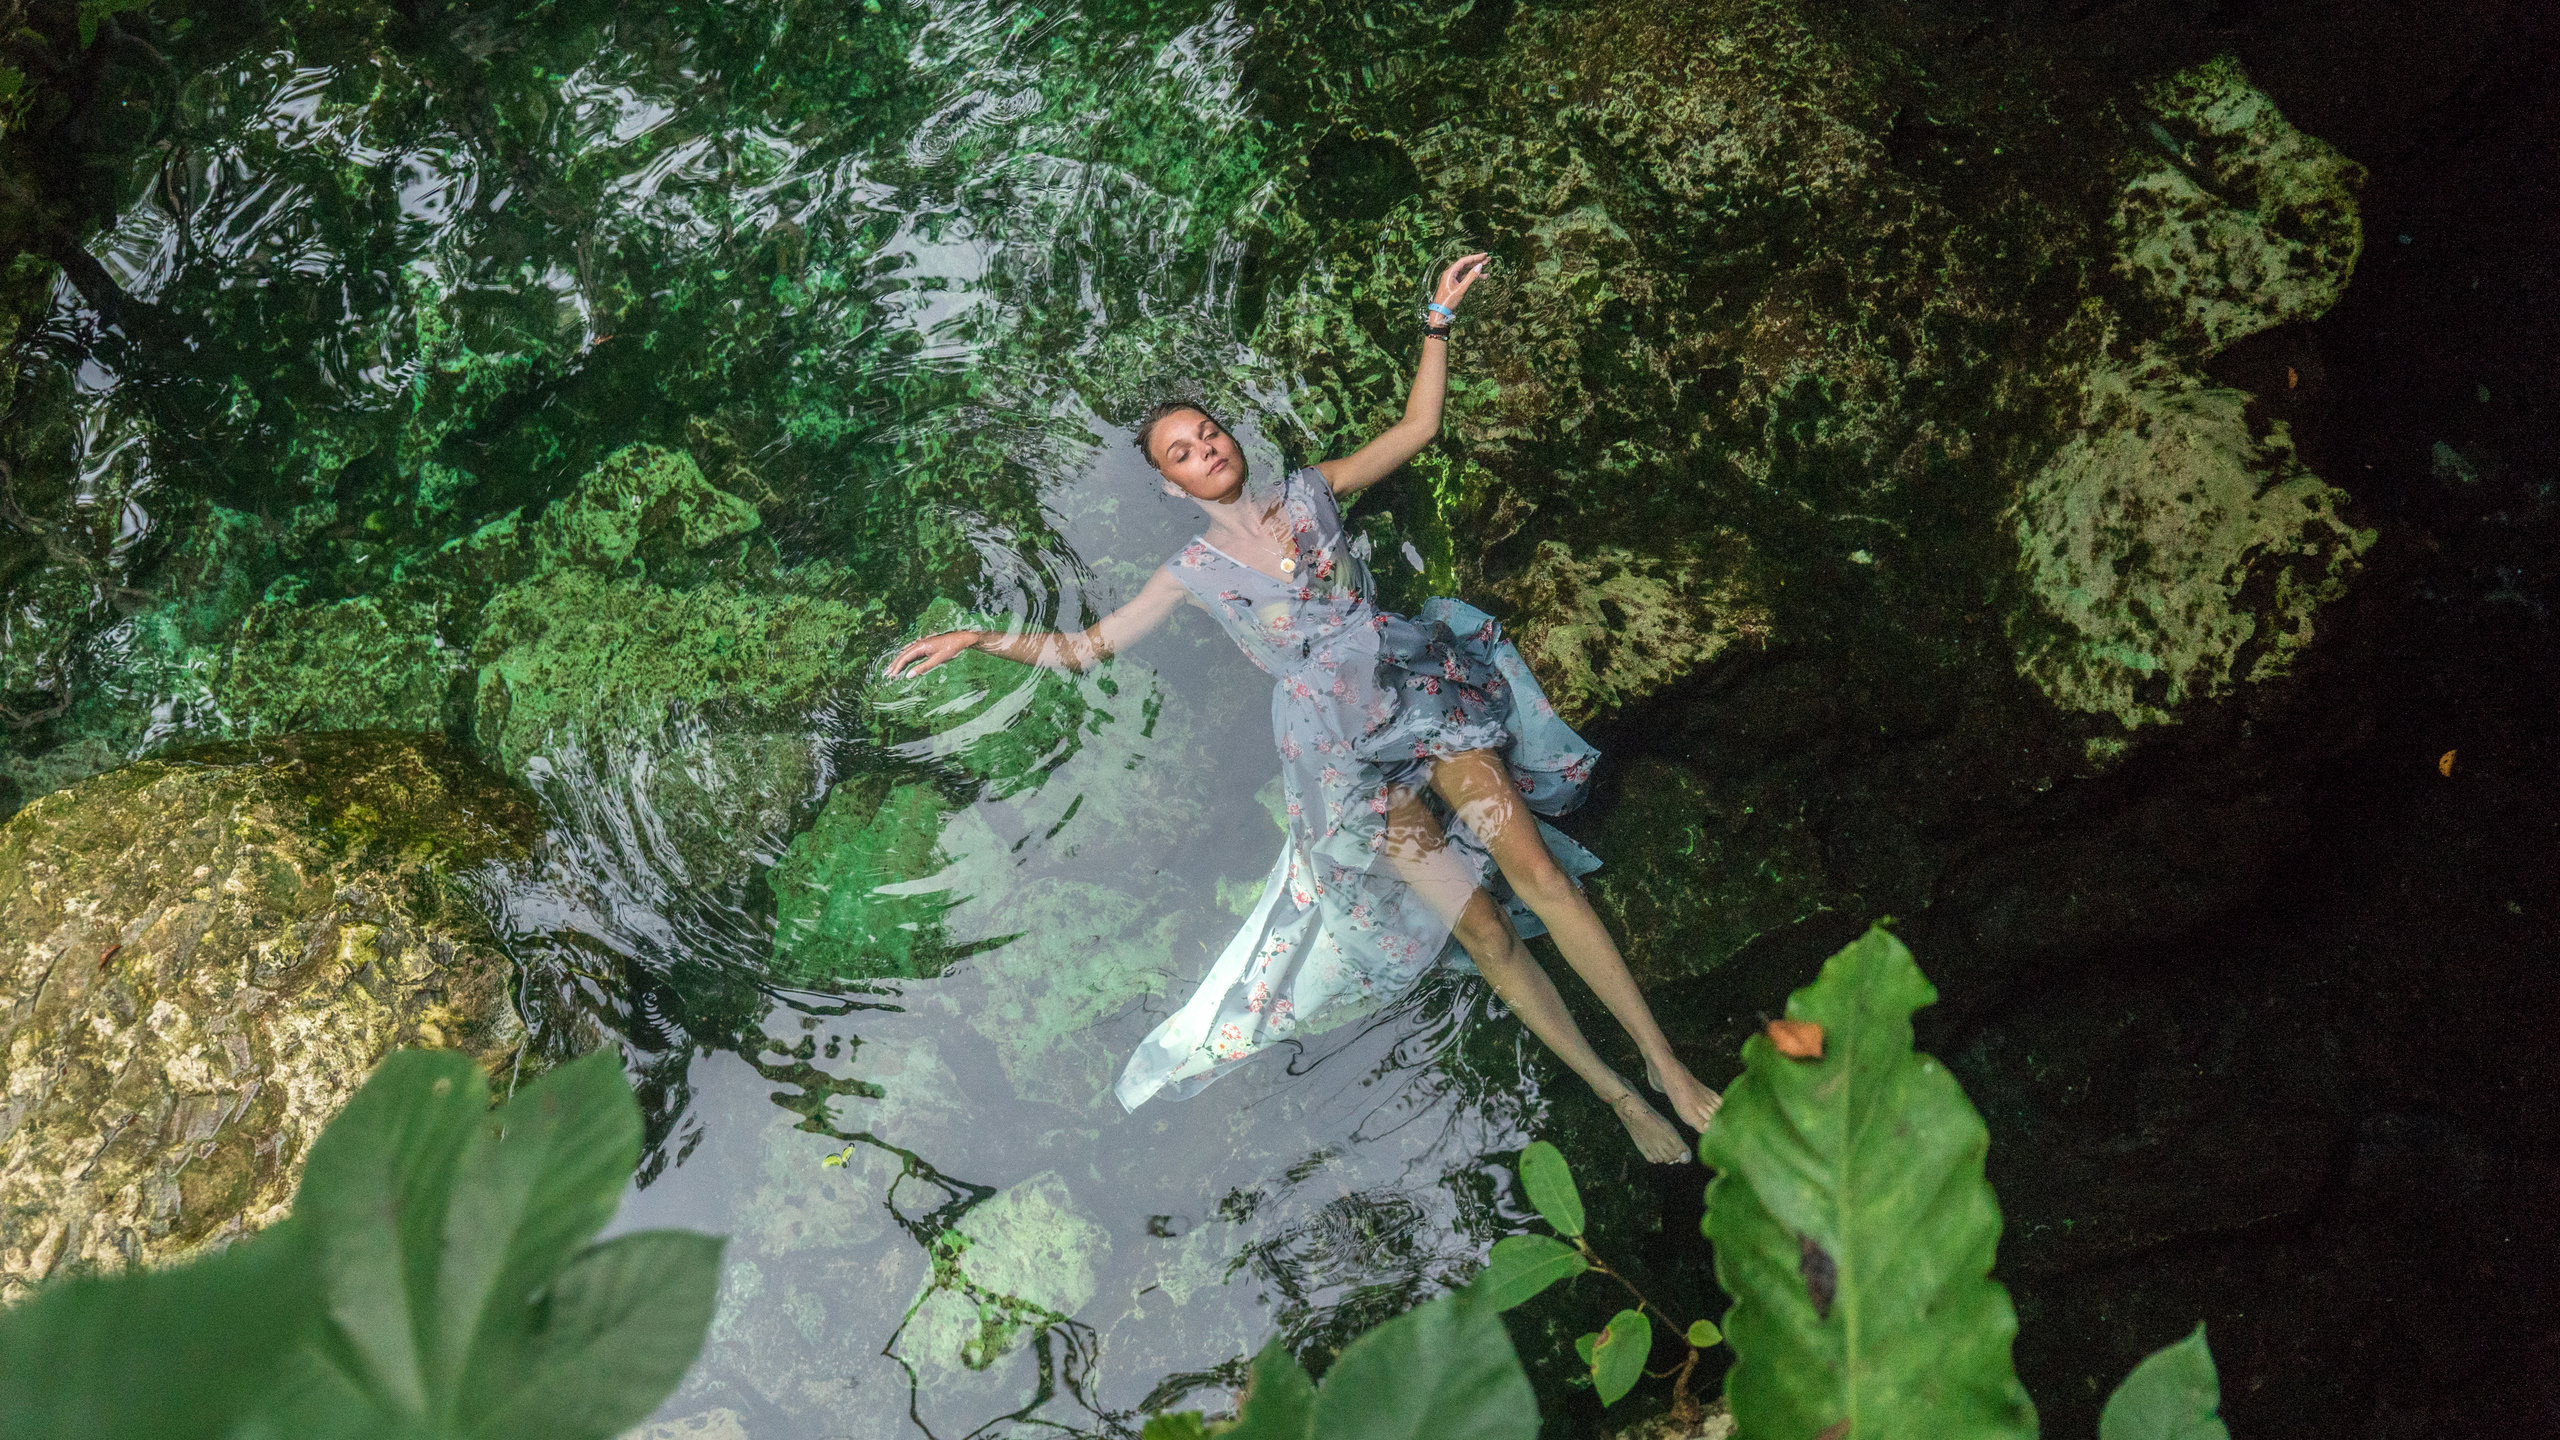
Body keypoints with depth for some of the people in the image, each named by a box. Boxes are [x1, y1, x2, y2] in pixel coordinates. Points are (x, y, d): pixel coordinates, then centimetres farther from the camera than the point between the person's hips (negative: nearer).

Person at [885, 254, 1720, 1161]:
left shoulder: (1308, 493, 12)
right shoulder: (1195, 572, 8)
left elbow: (1416, 427, 16)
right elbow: (1083, 648, 9)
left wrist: (1437, 323, 9)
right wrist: (978, 638, -2)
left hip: (1413, 687, 2)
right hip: (1340, 749, -1)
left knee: (1535, 868, -12)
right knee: (1480, 925, -8)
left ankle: (1666, 1064, -6)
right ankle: (1612, 1092, 3)